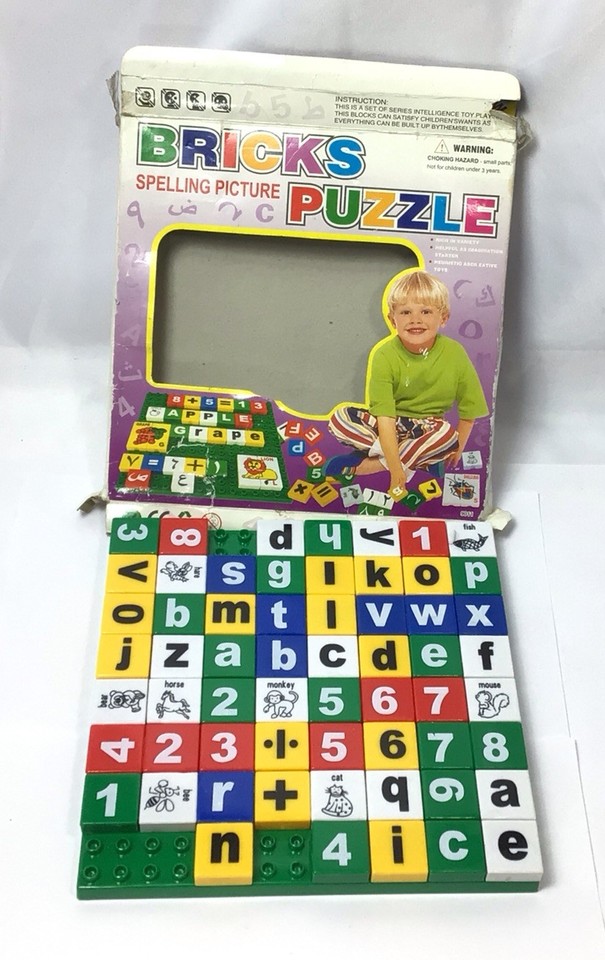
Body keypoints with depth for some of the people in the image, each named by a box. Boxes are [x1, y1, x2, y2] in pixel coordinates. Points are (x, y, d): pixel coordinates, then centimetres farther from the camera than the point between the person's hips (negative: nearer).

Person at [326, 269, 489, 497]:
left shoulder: (455, 354, -15)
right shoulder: (384, 356, -20)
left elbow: (469, 409, -3)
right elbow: (385, 417, -26)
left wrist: (457, 449, -5)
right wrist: (396, 471, -32)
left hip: (426, 428, 1)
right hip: (389, 425, 0)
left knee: (447, 434, -34)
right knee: (339, 419, -26)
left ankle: (367, 465, -23)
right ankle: (421, 459, -22)